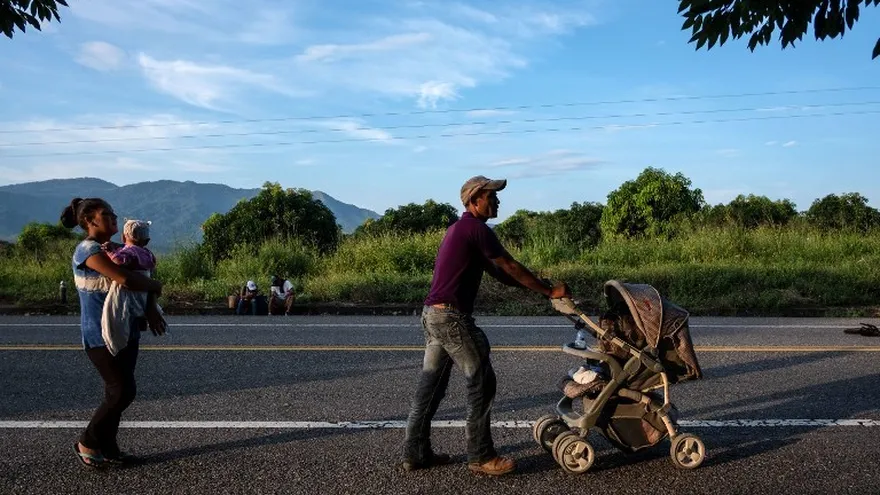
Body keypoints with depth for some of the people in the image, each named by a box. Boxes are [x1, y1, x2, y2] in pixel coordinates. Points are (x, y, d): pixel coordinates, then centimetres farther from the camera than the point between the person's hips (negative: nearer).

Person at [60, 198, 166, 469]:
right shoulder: (88, 249, -15)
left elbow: (142, 278, 11)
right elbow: (126, 279, -28)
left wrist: (151, 308, -7)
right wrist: (155, 286, -10)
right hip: (102, 335, -9)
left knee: (117, 391, 11)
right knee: (123, 391, -7)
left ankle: (107, 449, 20)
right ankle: (87, 443, 11)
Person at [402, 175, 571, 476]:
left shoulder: (460, 228, 20)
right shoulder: (476, 228, -11)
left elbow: (498, 273, 20)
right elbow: (511, 268, -9)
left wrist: (538, 286, 16)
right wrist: (549, 291, -2)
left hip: (433, 314, 10)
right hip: (452, 316, -10)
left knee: (431, 384, 13)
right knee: (482, 383, -1)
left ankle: (415, 453, 19)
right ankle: (480, 457, 6)